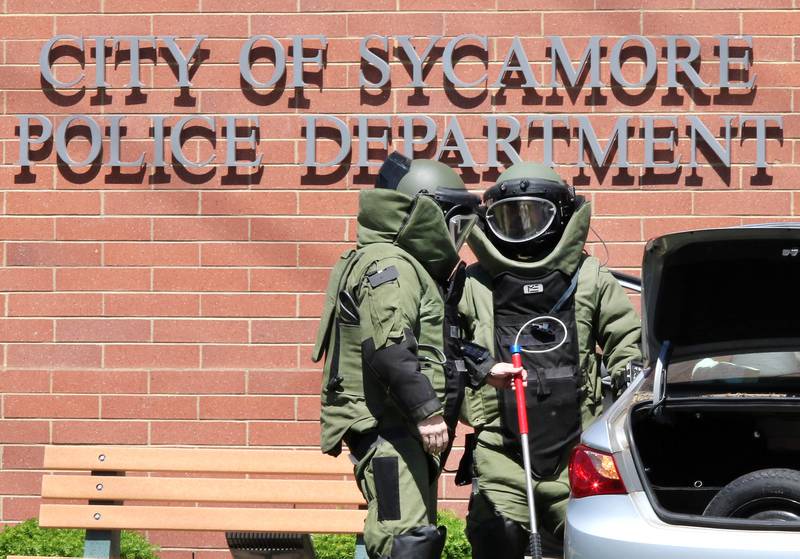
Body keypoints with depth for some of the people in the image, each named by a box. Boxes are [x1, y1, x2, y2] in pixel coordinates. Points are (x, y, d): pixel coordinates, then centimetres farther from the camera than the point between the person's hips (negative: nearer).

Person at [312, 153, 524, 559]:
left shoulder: (413, 268, 22)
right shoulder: (389, 268, -13)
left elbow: (432, 348, 30)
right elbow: (389, 350, -25)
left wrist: (483, 372, 22)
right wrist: (427, 411, -27)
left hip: (409, 429, 11)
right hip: (385, 426, -11)